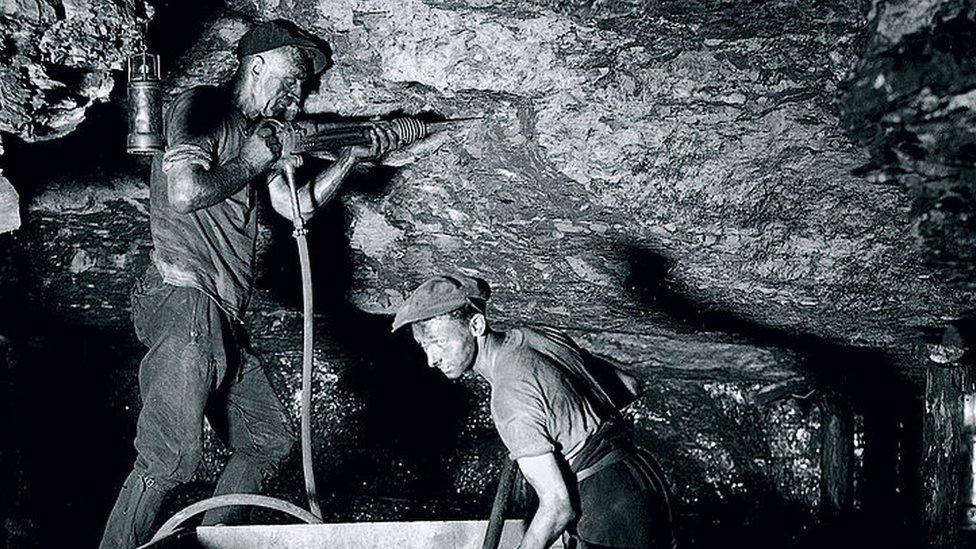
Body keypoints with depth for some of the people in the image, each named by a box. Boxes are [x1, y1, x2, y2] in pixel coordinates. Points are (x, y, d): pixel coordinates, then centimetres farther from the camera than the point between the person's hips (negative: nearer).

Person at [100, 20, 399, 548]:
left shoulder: (256, 133, 22)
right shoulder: (199, 107, -5)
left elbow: (297, 205, 22)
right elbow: (185, 194, -20)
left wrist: (352, 156, 14)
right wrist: (252, 162, -6)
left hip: (224, 318, 10)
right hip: (185, 303, -10)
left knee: (270, 441, 13)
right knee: (171, 457, -14)